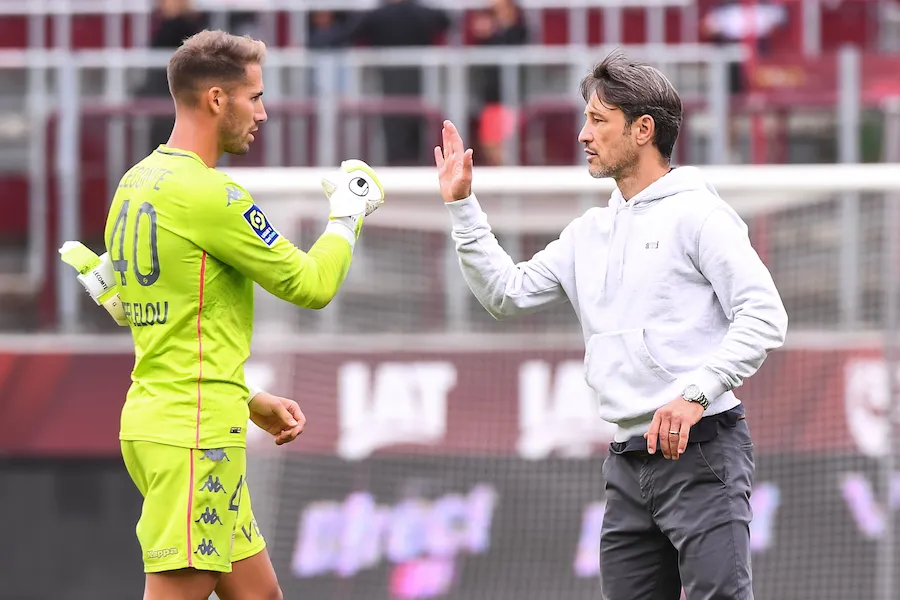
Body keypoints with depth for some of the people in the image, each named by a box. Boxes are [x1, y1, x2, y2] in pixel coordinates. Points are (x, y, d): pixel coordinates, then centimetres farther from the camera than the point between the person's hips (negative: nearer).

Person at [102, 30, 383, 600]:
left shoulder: (137, 184, 14)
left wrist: (253, 402, 25)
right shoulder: (208, 194, -15)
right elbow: (312, 285, -8)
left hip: (155, 419, 10)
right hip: (194, 432, -10)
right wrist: (349, 215, 9)